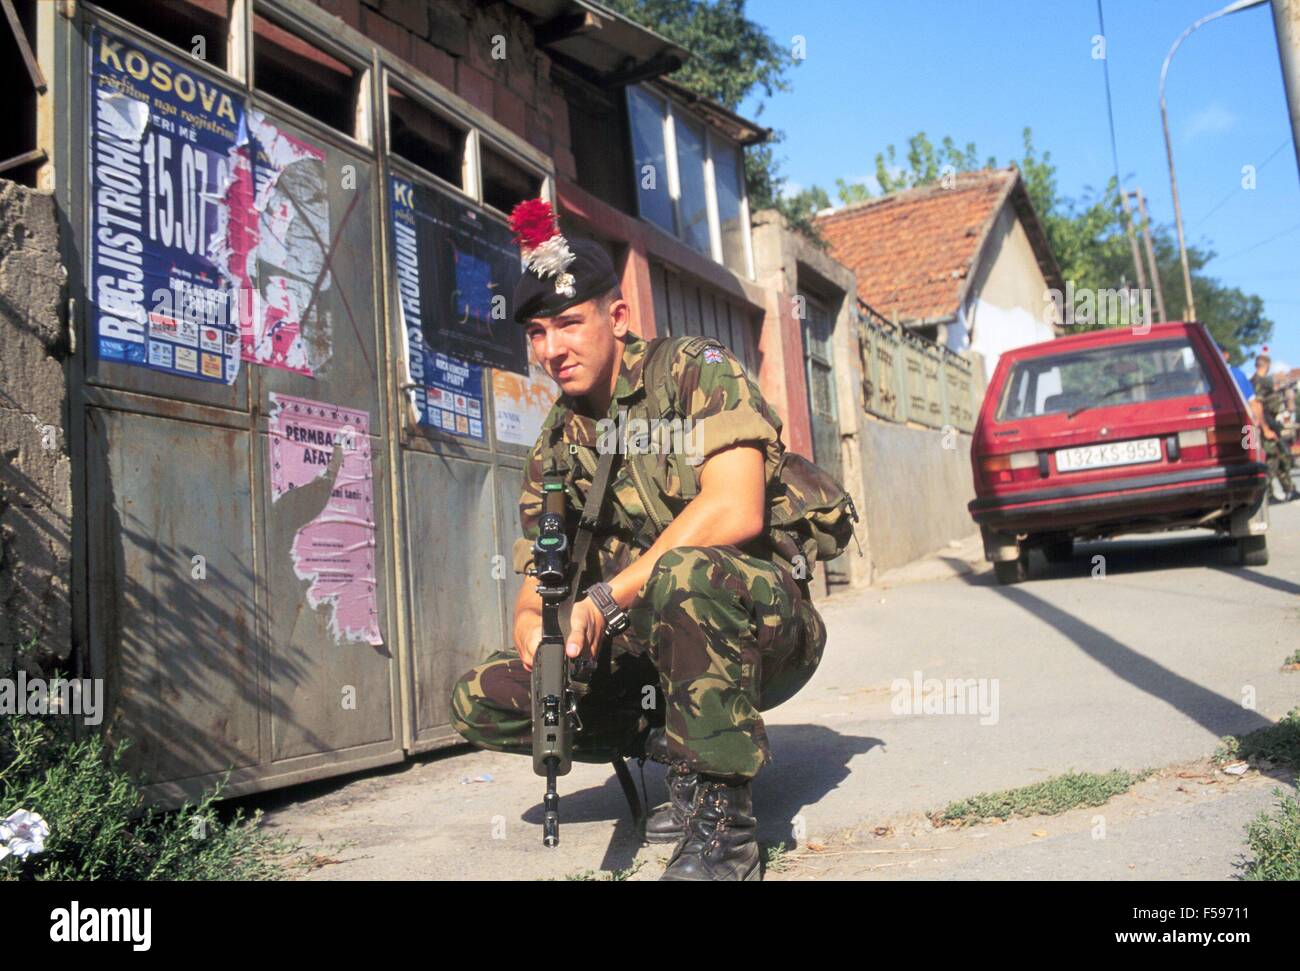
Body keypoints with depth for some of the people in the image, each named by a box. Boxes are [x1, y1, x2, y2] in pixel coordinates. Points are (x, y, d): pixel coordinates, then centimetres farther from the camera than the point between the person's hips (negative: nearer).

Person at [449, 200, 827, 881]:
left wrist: (604, 601, -26)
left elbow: (735, 511, -26)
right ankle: (681, 748, 3)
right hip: (646, 657, 6)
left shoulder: (694, 369, -10)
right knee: (480, 700, -7)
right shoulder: (555, 448, 7)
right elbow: (533, 594, 4)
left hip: (764, 627, -6)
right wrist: (537, 632, -22)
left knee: (683, 573, -39)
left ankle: (723, 817, -21)